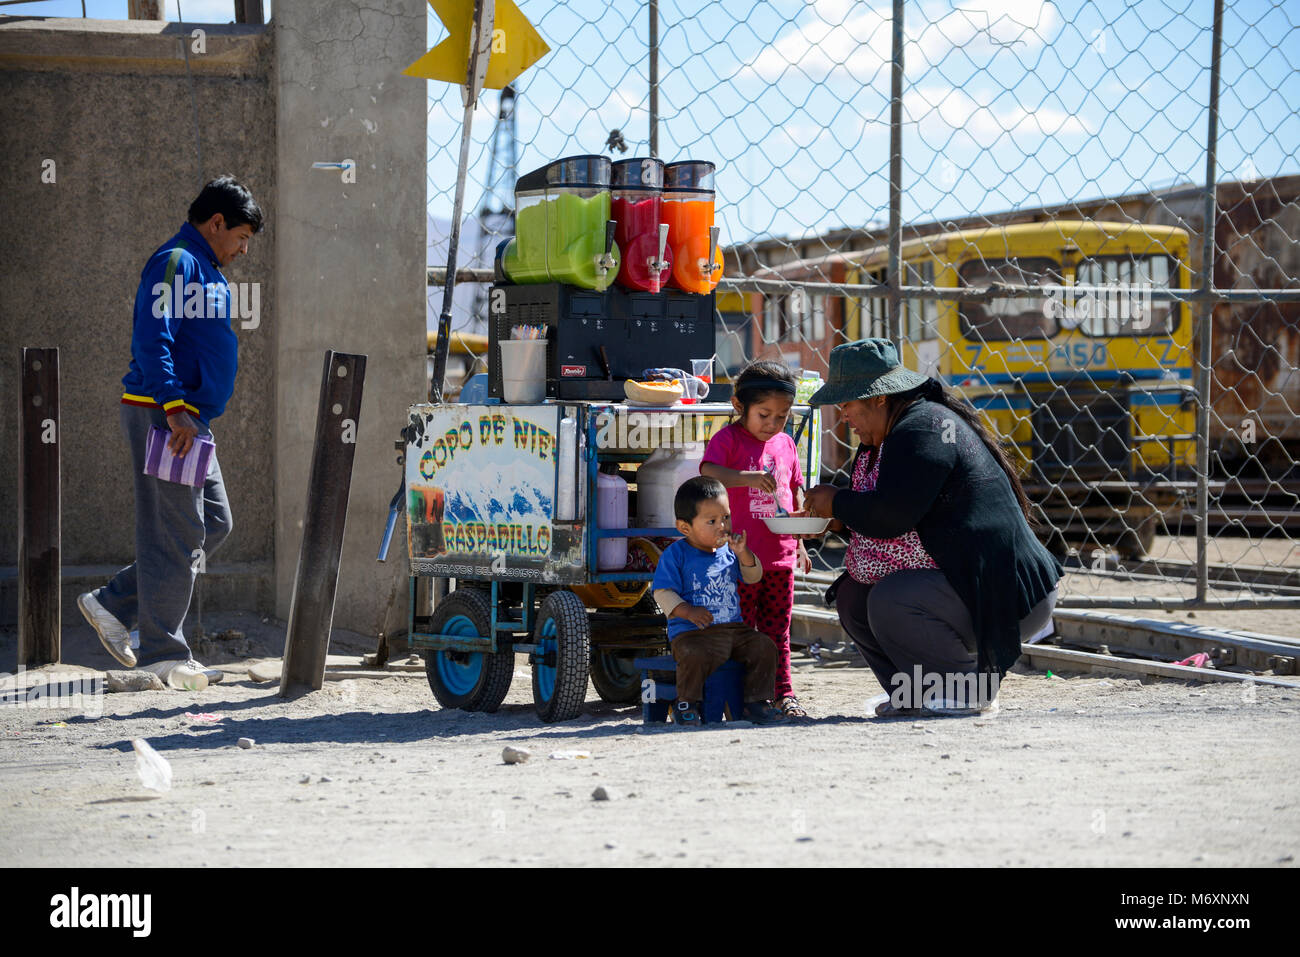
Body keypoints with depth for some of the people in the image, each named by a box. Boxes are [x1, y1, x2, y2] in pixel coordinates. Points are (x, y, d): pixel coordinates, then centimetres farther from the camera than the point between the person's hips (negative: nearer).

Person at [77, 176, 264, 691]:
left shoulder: (206, 271, 21)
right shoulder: (175, 263, -11)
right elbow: (152, 339, -21)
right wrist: (174, 408, -28)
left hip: (188, 418, 10)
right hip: (161, 415, -10)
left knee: (212, 523, 11)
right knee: (176, 532, -7)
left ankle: (113, 605, 14)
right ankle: (163, 653, -2)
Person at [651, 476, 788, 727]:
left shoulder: (728, 551, 12)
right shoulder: (676, 555, -4)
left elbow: (753, 577, 15)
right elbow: (662, 593, -7)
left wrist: (743, 554, -4)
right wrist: (687, 611, -22)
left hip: (733, 629, 6)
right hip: (692, 632, -6)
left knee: (764, 647, -11)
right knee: (695, 656, -34)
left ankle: (757, 702, 1)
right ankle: (686, 705, -13)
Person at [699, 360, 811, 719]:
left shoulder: (785, 444, 12)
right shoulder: (728, 439, -6)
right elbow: (708, 472, -25)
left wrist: (799, 543, 21)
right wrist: (746, 478, -40)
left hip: (781, 555, 5)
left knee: (777, 628, 10)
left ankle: (783, 694, 14)